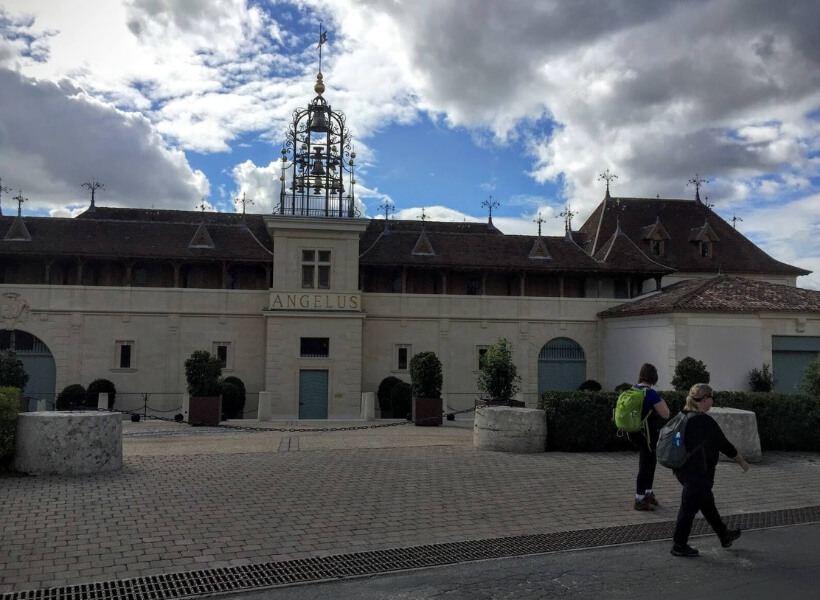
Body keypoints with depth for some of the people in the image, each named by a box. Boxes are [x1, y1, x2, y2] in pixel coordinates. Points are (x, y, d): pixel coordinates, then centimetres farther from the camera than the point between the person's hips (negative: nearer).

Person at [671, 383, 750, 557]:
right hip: (698, 473, -9)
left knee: (707, 503, 21)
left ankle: (724, 536, 38)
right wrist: (742, 462, 2)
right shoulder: (705, 421, -21)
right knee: (690, 507, 3)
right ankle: (679, 546, 13)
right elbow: (724, 445, -12)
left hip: (682, 469, 9)